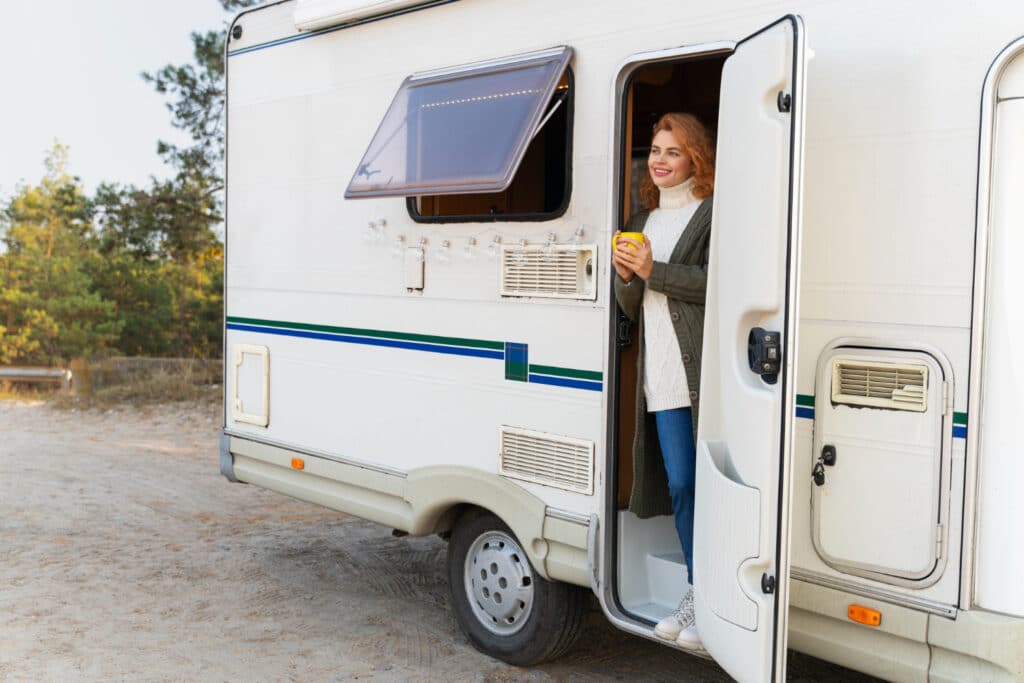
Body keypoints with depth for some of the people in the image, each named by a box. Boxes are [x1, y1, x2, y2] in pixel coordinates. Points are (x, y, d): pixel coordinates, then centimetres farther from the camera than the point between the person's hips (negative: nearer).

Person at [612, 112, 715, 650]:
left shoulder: (713, 213, -1)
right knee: (679, 485, 11)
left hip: (706, 373, -6)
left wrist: (652, 270, -13)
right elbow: (631, 308, 21)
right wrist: (626, 277, 0)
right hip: (663, 378, 7)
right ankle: (695, 594, 24)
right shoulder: (643, 221, 21)